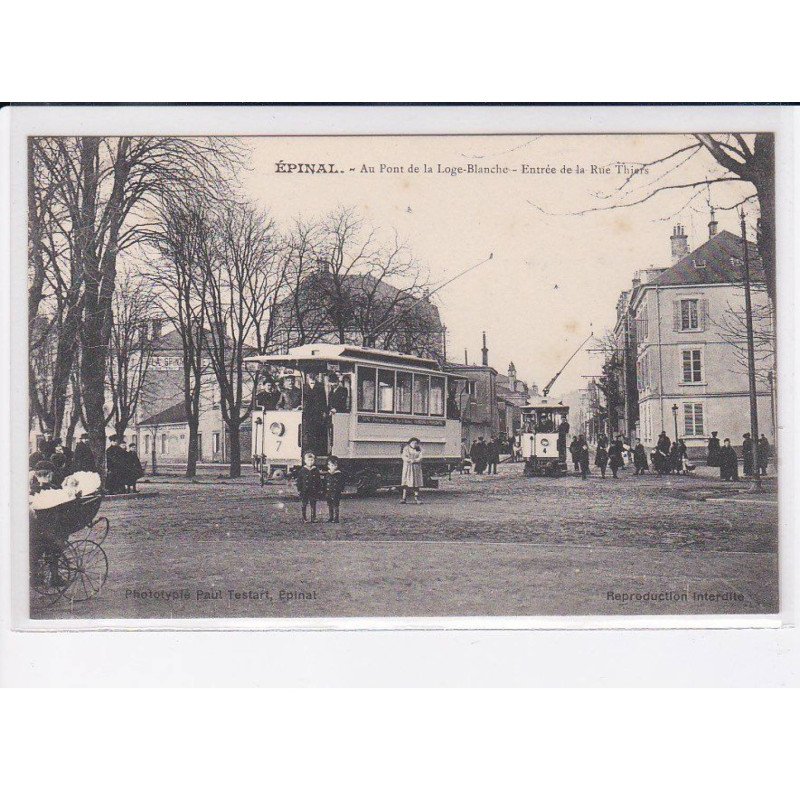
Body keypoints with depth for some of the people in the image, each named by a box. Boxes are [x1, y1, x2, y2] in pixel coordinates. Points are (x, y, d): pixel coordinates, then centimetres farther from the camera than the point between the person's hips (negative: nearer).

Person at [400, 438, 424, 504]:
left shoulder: (419, 449, 6)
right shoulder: (406, 449, 1)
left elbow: (420, 458, -4)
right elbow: (404, 457, -9)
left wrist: (414, 460, -21)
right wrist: (410, 460, -24)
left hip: (417, 468, 2)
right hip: (407, 468, -2)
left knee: (416, 483, -1)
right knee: (406, 483, -7)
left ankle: (416, 498, 2)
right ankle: (404, 498, -7)